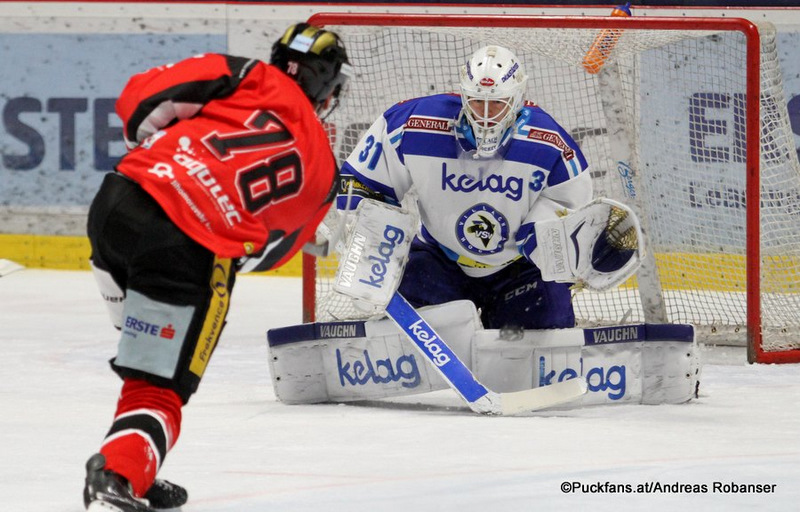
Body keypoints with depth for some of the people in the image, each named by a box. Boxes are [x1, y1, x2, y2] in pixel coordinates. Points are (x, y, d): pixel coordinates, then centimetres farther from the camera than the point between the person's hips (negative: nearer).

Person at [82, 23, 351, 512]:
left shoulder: (248, 78, 15)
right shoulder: (322, 168, 19)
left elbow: (142, 98, 5)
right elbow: (266, 249, 24)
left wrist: (150, 147, 21)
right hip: (194, 259, -2)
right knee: (158, 392, 6)